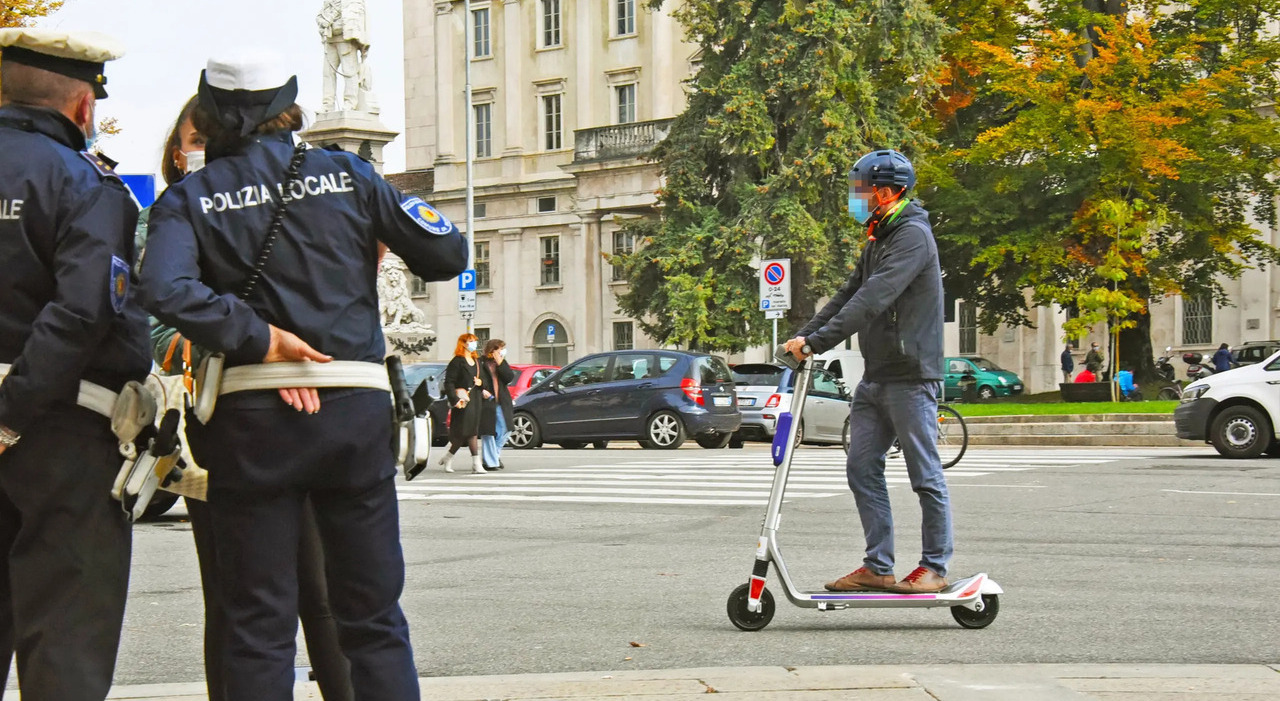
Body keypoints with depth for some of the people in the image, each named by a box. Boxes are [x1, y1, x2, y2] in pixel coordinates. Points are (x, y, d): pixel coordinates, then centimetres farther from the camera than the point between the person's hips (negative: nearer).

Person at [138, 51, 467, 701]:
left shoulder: (189, 197, 2)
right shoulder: (347, 175, 4)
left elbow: (166, 291, -16)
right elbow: (448, 253, 4)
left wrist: (260, 339, -11)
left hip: (251, 413, 0)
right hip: (355, 406, 1)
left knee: (258, 623, 6)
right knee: (374, 618, 9)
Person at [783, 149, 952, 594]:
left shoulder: (912, 235, -13)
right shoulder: (879, 238, 19)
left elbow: (872, 300, -23)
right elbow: (849, 294, 18)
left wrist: (817, 342, -26)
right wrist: (805, 334, 4)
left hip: (911, 376, -9)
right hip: (876, 378, 10)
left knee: (925, 474, -1)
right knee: (862, 469, 6)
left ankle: (935, 567, 7)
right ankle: (877, 567, 10)